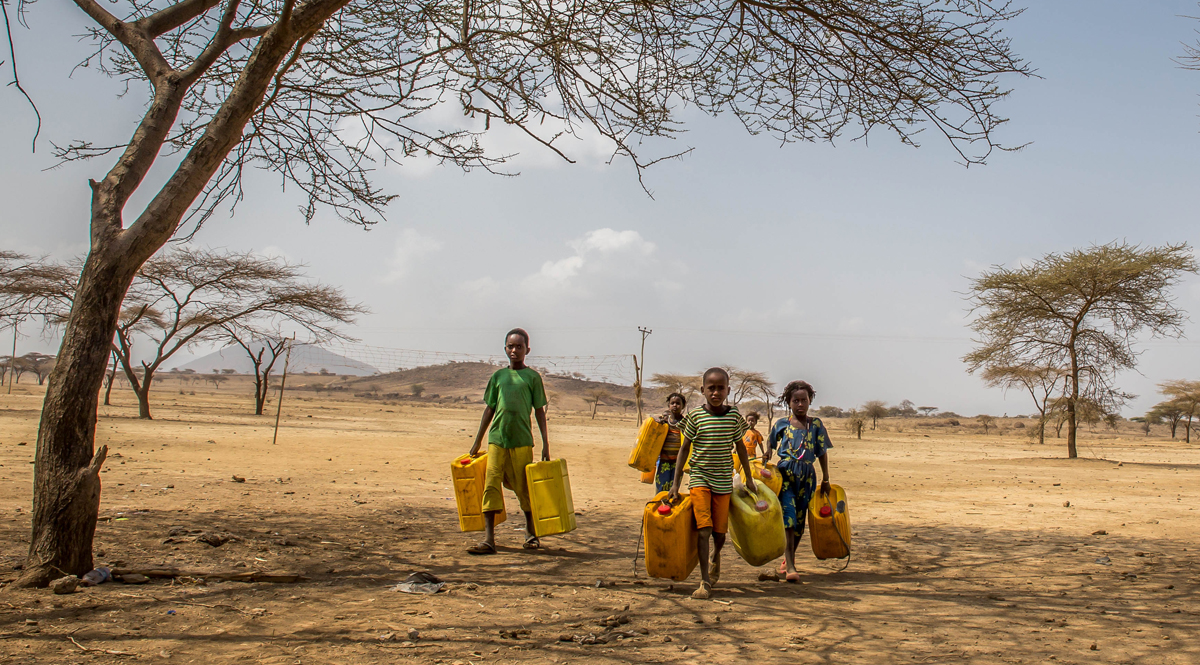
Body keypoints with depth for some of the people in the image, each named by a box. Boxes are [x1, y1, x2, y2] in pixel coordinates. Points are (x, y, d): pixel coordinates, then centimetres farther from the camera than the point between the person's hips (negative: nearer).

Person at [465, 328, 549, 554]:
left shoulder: (532, 377, 4)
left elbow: (539, 411, 4)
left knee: (524, 487, 6)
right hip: (496, 440, 2)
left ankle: (531, 533, 25)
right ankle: (488, 539, -4)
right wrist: (477, 442, 13)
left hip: (522, 440, -2)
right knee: (491, 485, -5)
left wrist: (545, 443, -1)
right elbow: (489, 410, 14)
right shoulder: (498, 376, 11)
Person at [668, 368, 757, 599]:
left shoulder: (734, 416, 0)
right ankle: (705, 582, -6)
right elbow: (684, 449, 1)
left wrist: (749, 478, 15)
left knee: (720, 531, 8)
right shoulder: (696, 416, -5)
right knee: (703, 529, -13)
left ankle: (716, 558, 41)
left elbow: (740, 447, 12)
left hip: (723, 481, 2)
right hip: (699, 478, -2)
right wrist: (676, 483, -1)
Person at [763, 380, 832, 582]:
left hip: (806, 476, 2)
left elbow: (822, 452, 9)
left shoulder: (816, 424, 6)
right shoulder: (781, 424, 4)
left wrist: (825, 479, 6)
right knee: (788, 517, -13)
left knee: (800, 519, 8)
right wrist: (767, 454, -4)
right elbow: (771, 442, 18)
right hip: (785, 473, -2)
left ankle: (788, 560, 25)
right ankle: (790, 566, -15)